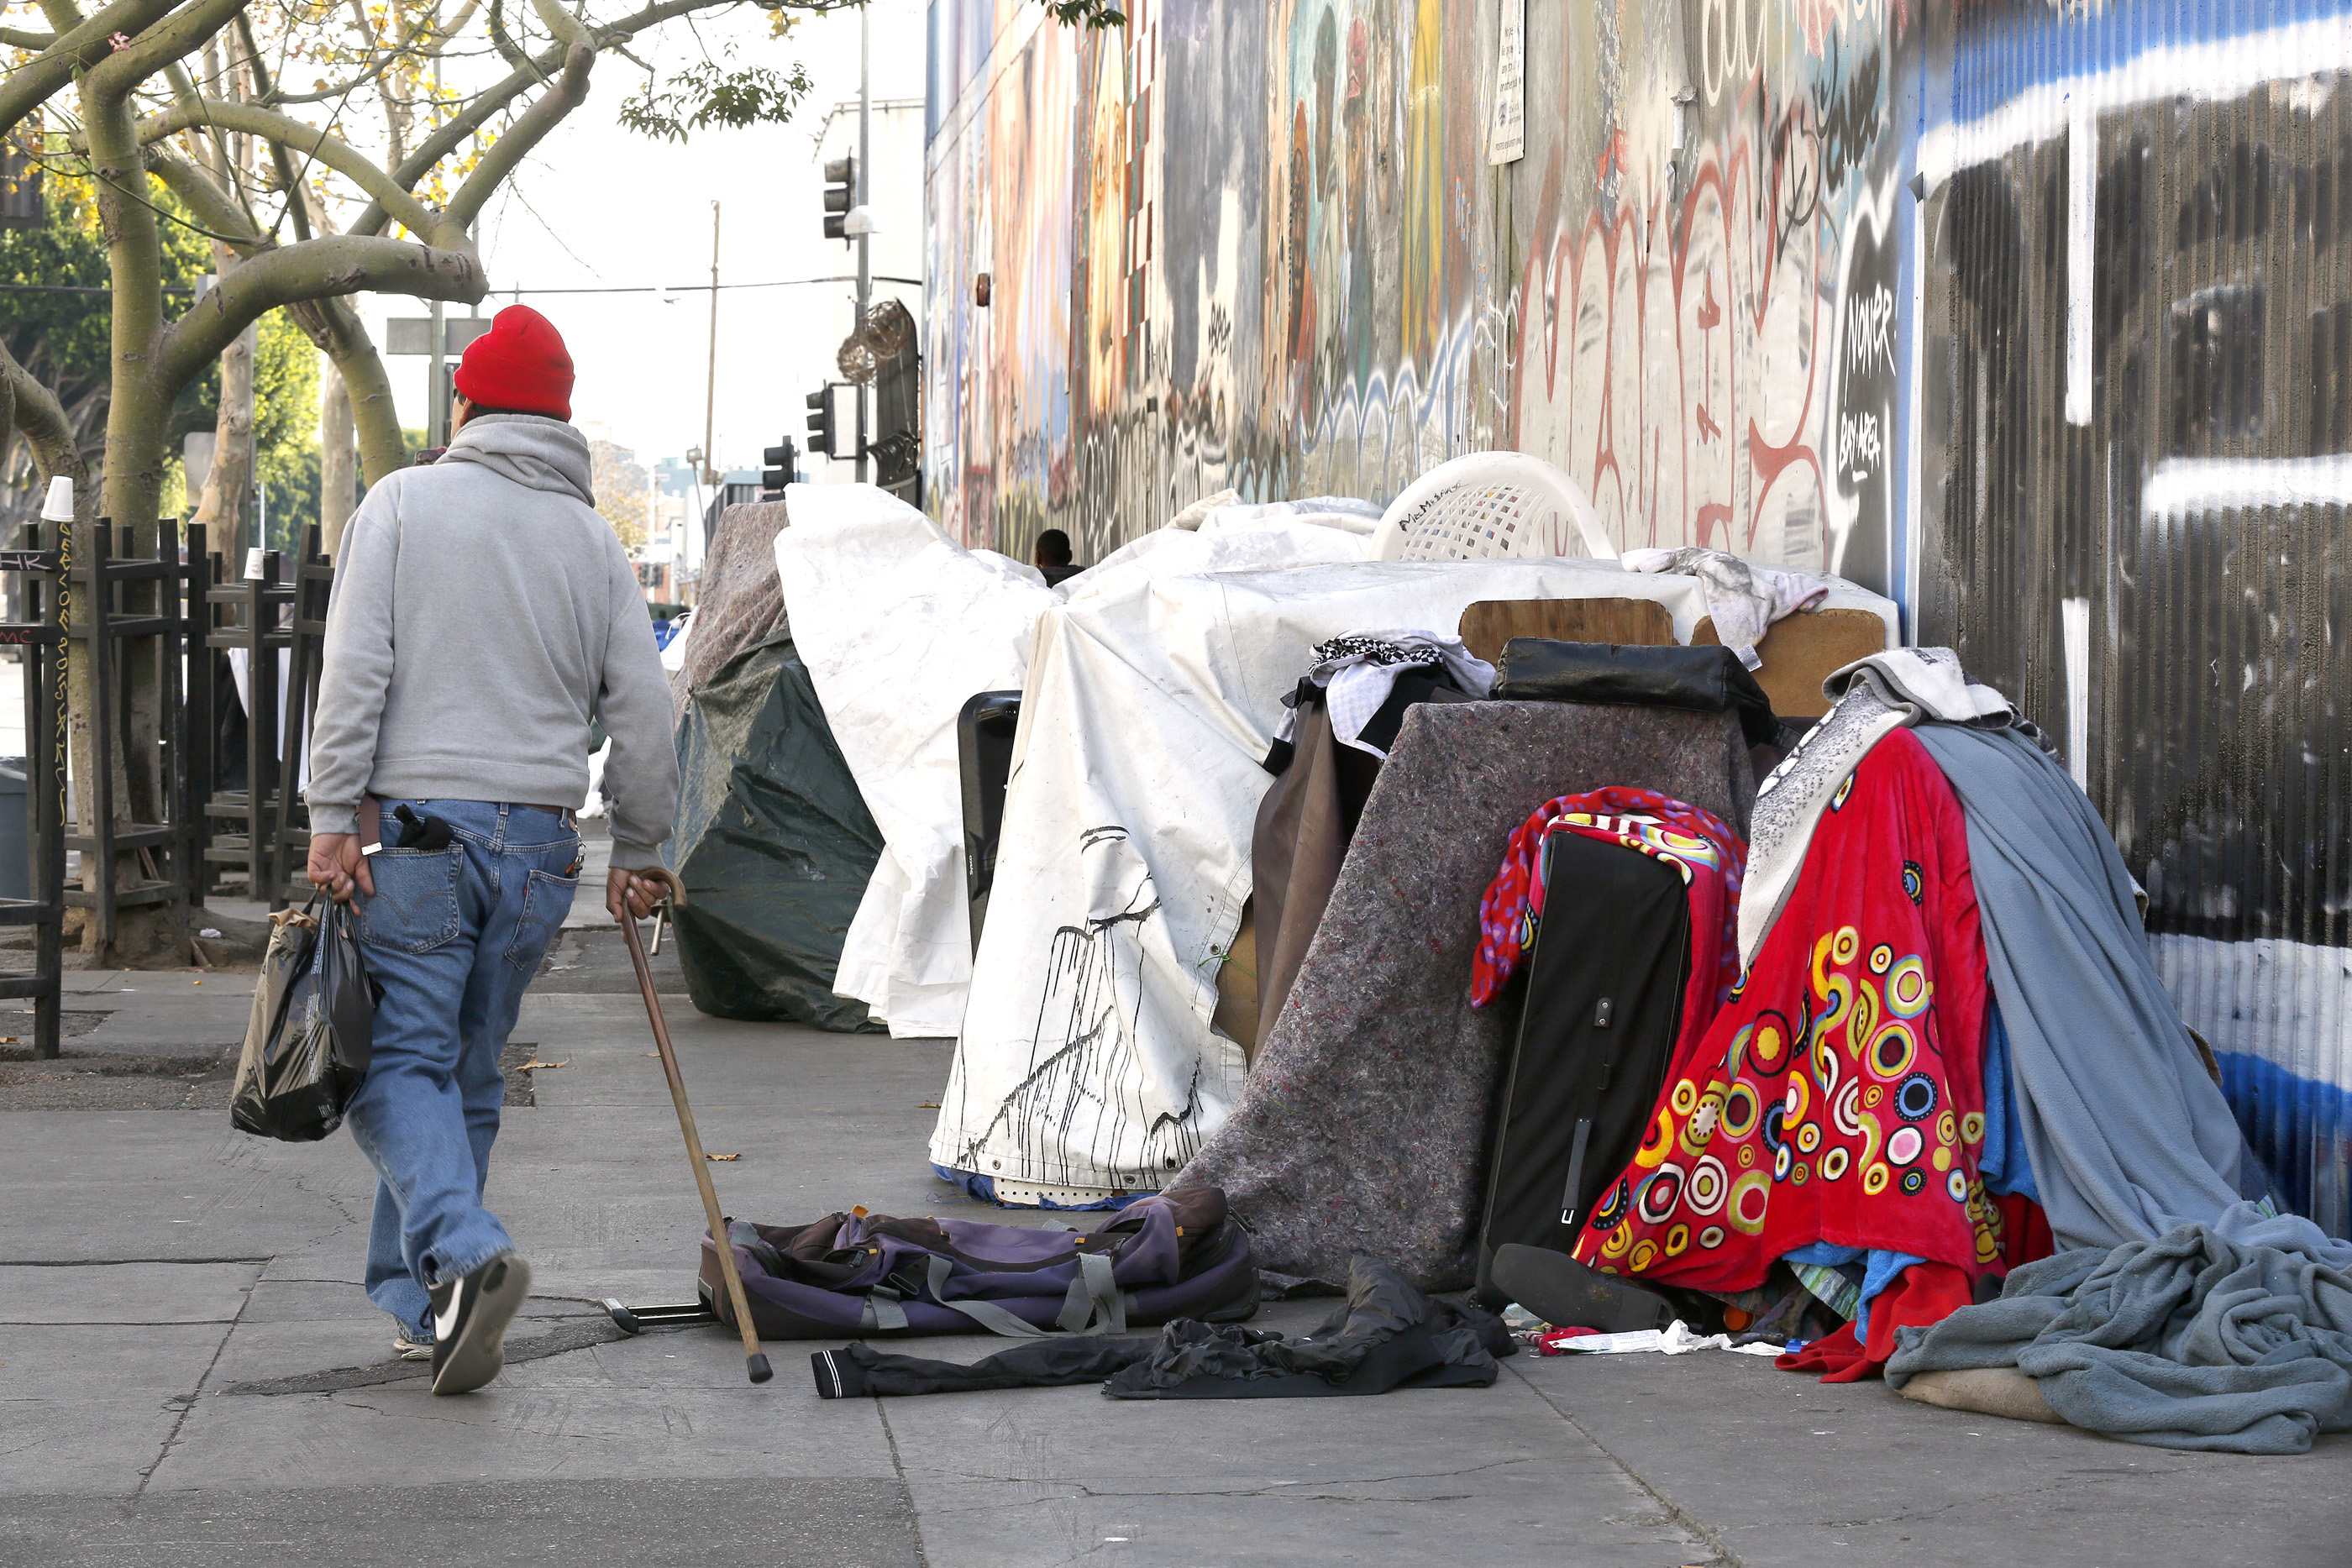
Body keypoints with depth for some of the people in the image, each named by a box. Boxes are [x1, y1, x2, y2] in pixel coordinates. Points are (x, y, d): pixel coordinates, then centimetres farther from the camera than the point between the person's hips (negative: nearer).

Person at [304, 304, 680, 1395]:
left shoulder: (404, 502, 0)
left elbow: (356, 669, -9)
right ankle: (415, 1302, 16)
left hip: (411, 827, -4)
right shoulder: (593, 538, 9)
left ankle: (462, 1250, -25)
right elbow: (640, 709, 8)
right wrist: (638, 851, 17)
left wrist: (333, 817, -8)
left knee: (400, 1060, -2)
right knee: (467, 1070, 13)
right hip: (539, 842, 4)